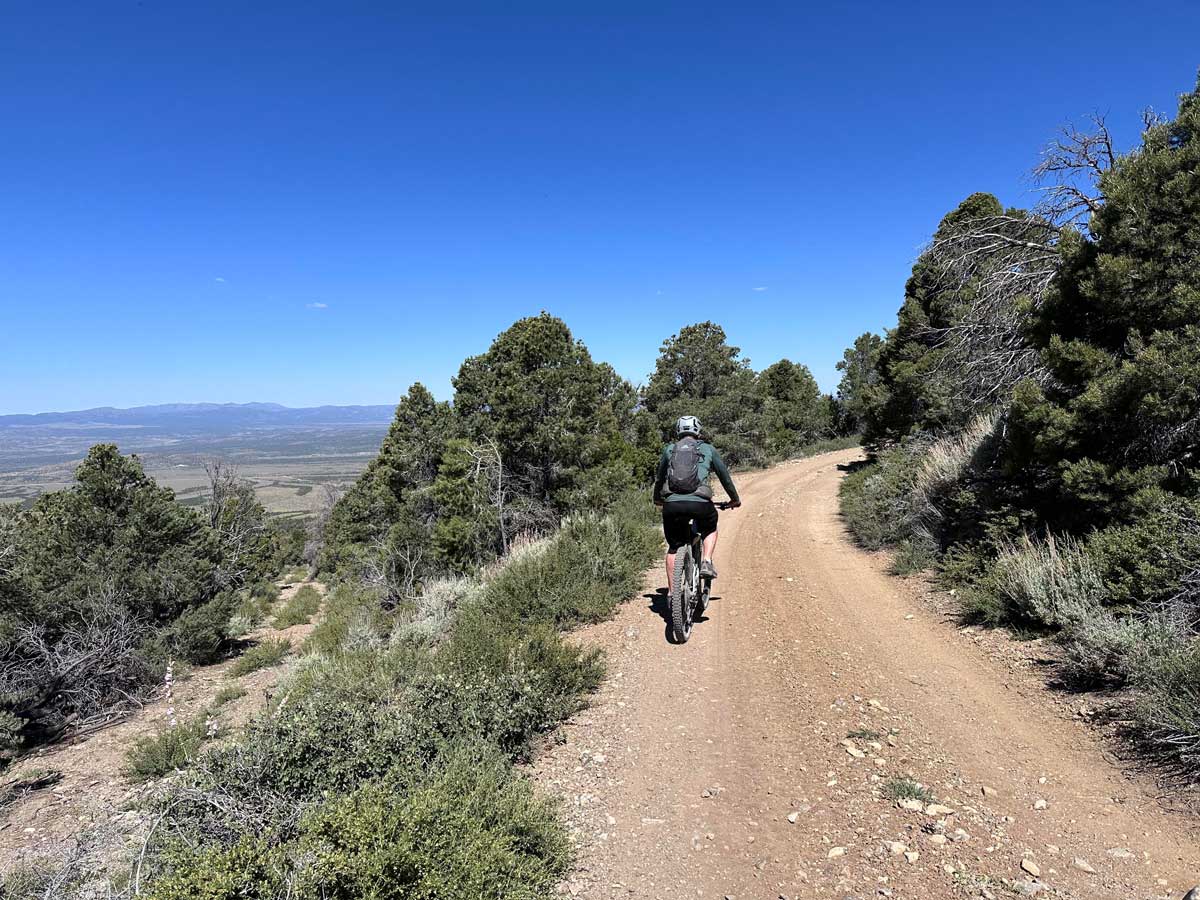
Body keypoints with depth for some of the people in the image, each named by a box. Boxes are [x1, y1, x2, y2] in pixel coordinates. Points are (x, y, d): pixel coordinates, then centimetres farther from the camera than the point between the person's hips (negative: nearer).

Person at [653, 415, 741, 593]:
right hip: (700, 503, -1)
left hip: (672, 504, 1)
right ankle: (706, 562, 10)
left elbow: (659, 478, 29)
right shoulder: (708, 449, 15)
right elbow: (724, 476, 23)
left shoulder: (669, 449, 19)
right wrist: (735, 498, 37)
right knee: (710, 530, 31)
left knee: (673, 548, 18)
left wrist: (657, 498, 47)